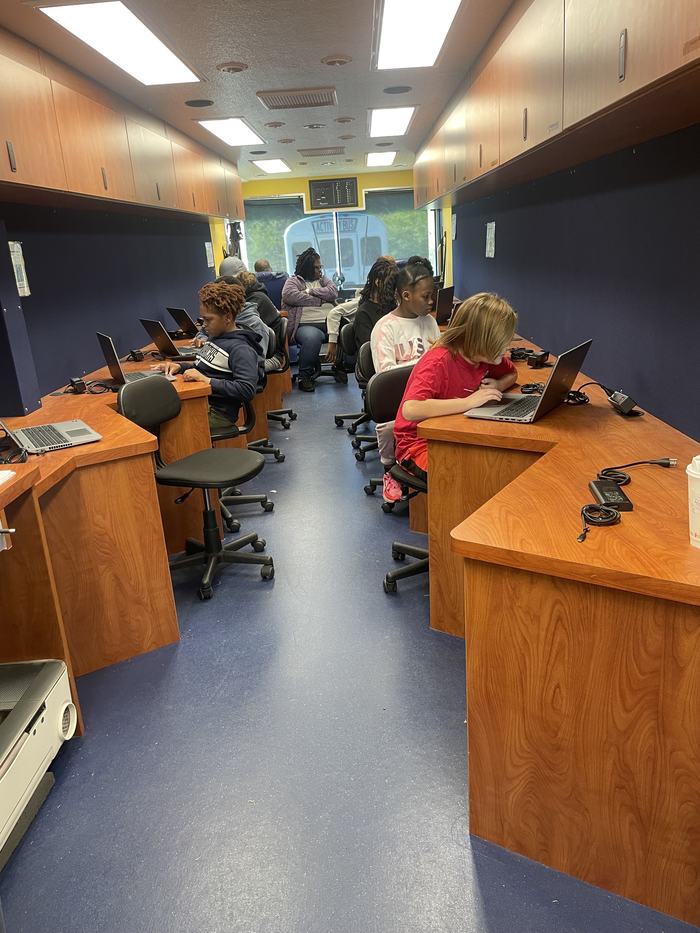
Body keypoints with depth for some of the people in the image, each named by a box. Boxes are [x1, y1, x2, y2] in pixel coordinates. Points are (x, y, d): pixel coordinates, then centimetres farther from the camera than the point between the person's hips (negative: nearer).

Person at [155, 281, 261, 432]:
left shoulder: (241, 349, -13)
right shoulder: (216, 337, 15)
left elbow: (247, 390, -24)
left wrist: (207, 380, -25)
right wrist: (179, 366, 8)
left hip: (217, 413, -9)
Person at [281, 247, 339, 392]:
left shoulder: (323, 279, 28)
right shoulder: (293, 281, 15)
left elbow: (333, 292, 9)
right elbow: (289, 295, -7)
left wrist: (311, 291, 0)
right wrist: (320, 301, -3)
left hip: (329, 322, 5)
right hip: (306, 324, -5)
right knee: (312, 337, -39)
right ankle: (304, 376, -22)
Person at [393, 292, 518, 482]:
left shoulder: (485, 356, -1)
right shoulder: (438, 362, -24)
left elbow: (512, 373, 21)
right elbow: (410, 410, -40)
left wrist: (498, 385, -4)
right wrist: (468, 402, -34)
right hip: (420, 445, -8)